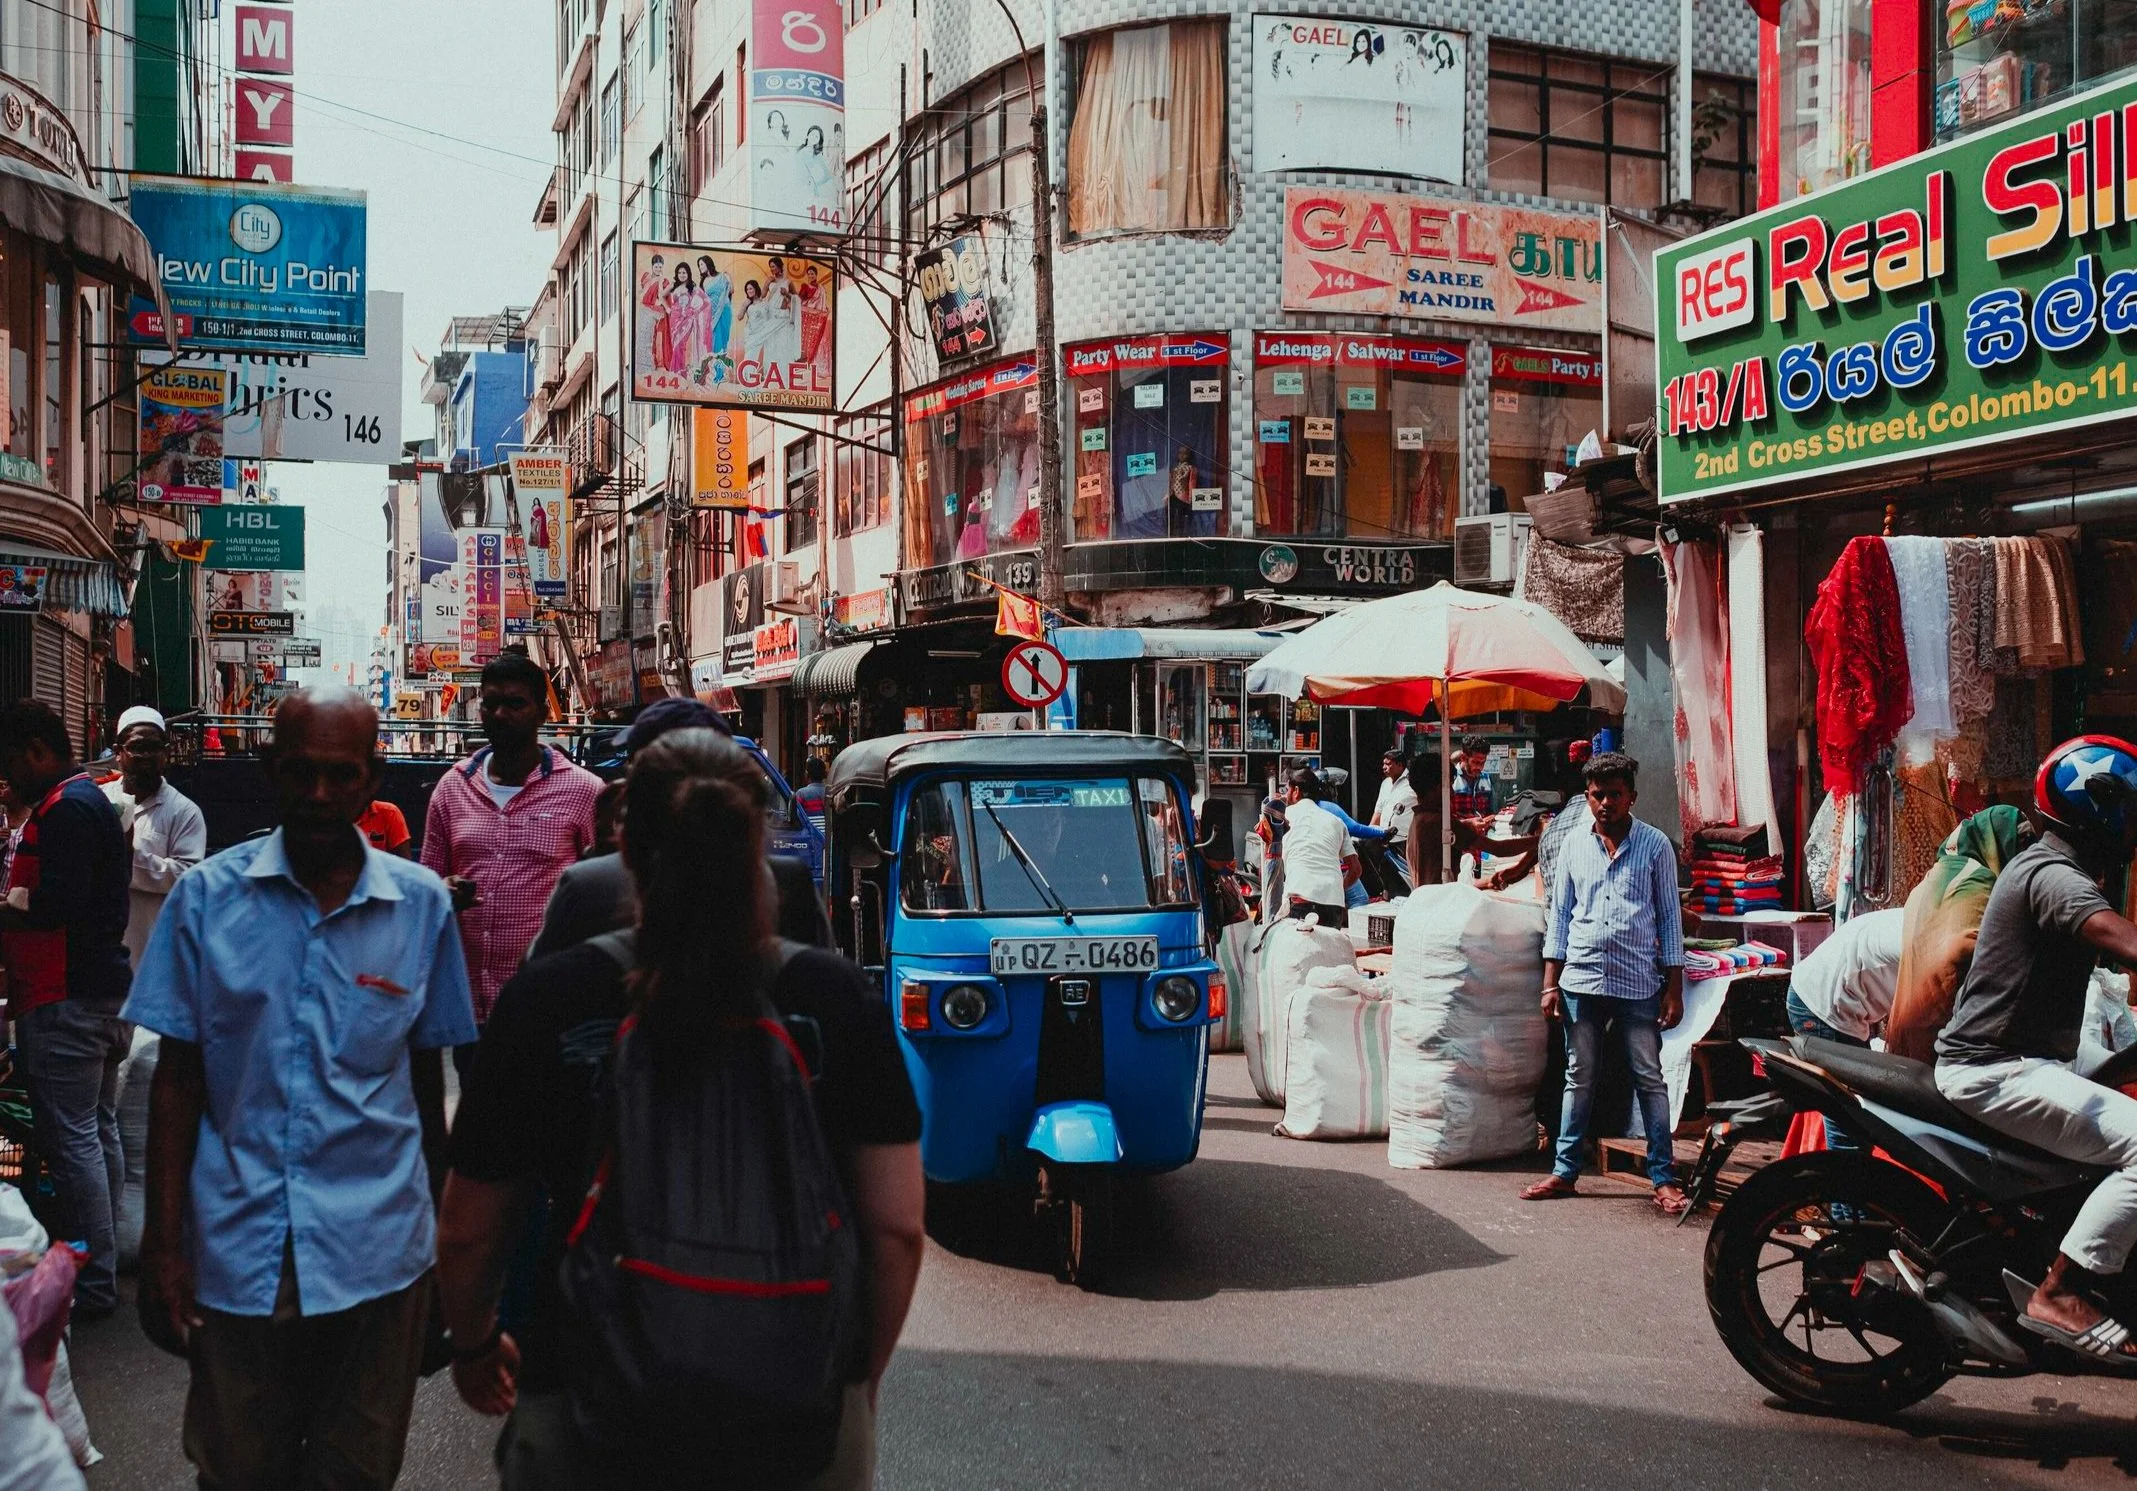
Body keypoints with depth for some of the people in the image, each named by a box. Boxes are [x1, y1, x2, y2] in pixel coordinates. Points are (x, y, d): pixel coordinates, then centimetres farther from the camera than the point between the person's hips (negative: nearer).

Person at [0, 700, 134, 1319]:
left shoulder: (64, 809, -17)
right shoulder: (91, 799, 16)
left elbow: (52, 907, -25)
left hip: (65, 1000, -11)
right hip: (104, 987, 11)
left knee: (71, 1139, -5)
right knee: (98, 1130, 17)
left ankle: (92, 1286, 1)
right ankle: (104, 1262, 27)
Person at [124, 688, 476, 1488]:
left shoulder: (423, 903, -2)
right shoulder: (206, 896, -3)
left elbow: (427, 1075, 6)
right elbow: (177, 1078, -1)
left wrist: (442, 1232, 9)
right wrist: (163, 1246, -3)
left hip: (377, 1251, 0)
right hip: (238, 1247, 0)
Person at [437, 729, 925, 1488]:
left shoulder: (547, 1000, -10)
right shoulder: (834, 997, -9)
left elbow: (468, 1235, -2)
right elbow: (898, 1229, -6)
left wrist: (473, 1346, 18)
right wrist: (860, 1379, 11)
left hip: (592, 1415, -1)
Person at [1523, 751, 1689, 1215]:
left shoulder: (1655, 845, 1)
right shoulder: (1574, 845, 8)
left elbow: (1669, 917, 2)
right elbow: (1560, 915, 11)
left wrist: (1674, 989, -2)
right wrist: (1550, 982, 5)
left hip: (1639, 984, -2)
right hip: (1582, 980, 2)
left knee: (1650, 1080, 1)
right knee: (1579, 1080, 10)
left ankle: (1664, 1177, 6)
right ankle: (1565, 1171, 16)